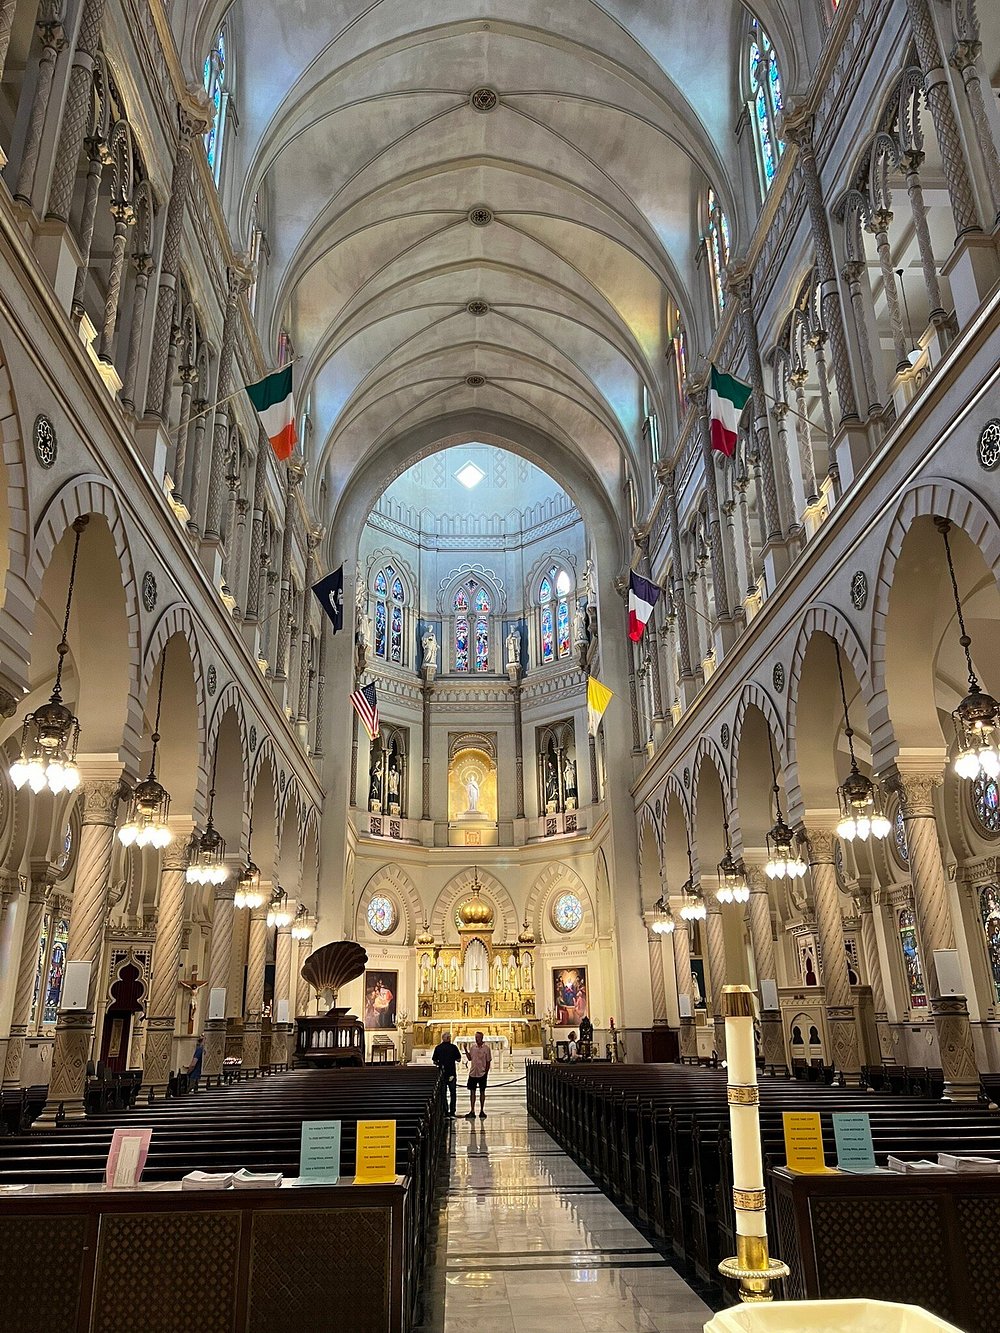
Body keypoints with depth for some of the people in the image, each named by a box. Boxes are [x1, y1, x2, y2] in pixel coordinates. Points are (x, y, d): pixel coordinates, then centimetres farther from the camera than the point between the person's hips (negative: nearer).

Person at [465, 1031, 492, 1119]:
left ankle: (482, 1111, 13)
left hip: (482, 1074, -3)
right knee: (472, 1091, 1)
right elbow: (470, 1058, 11)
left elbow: (488, 1062, -2)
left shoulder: (486, 1048, -5)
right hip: (473, 1073, 3)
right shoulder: (472, 1048, 7)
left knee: (482, 1092, 6)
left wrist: (486, 1071, -7)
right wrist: (466, 1050, 0)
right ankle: (472, 1111, 4)